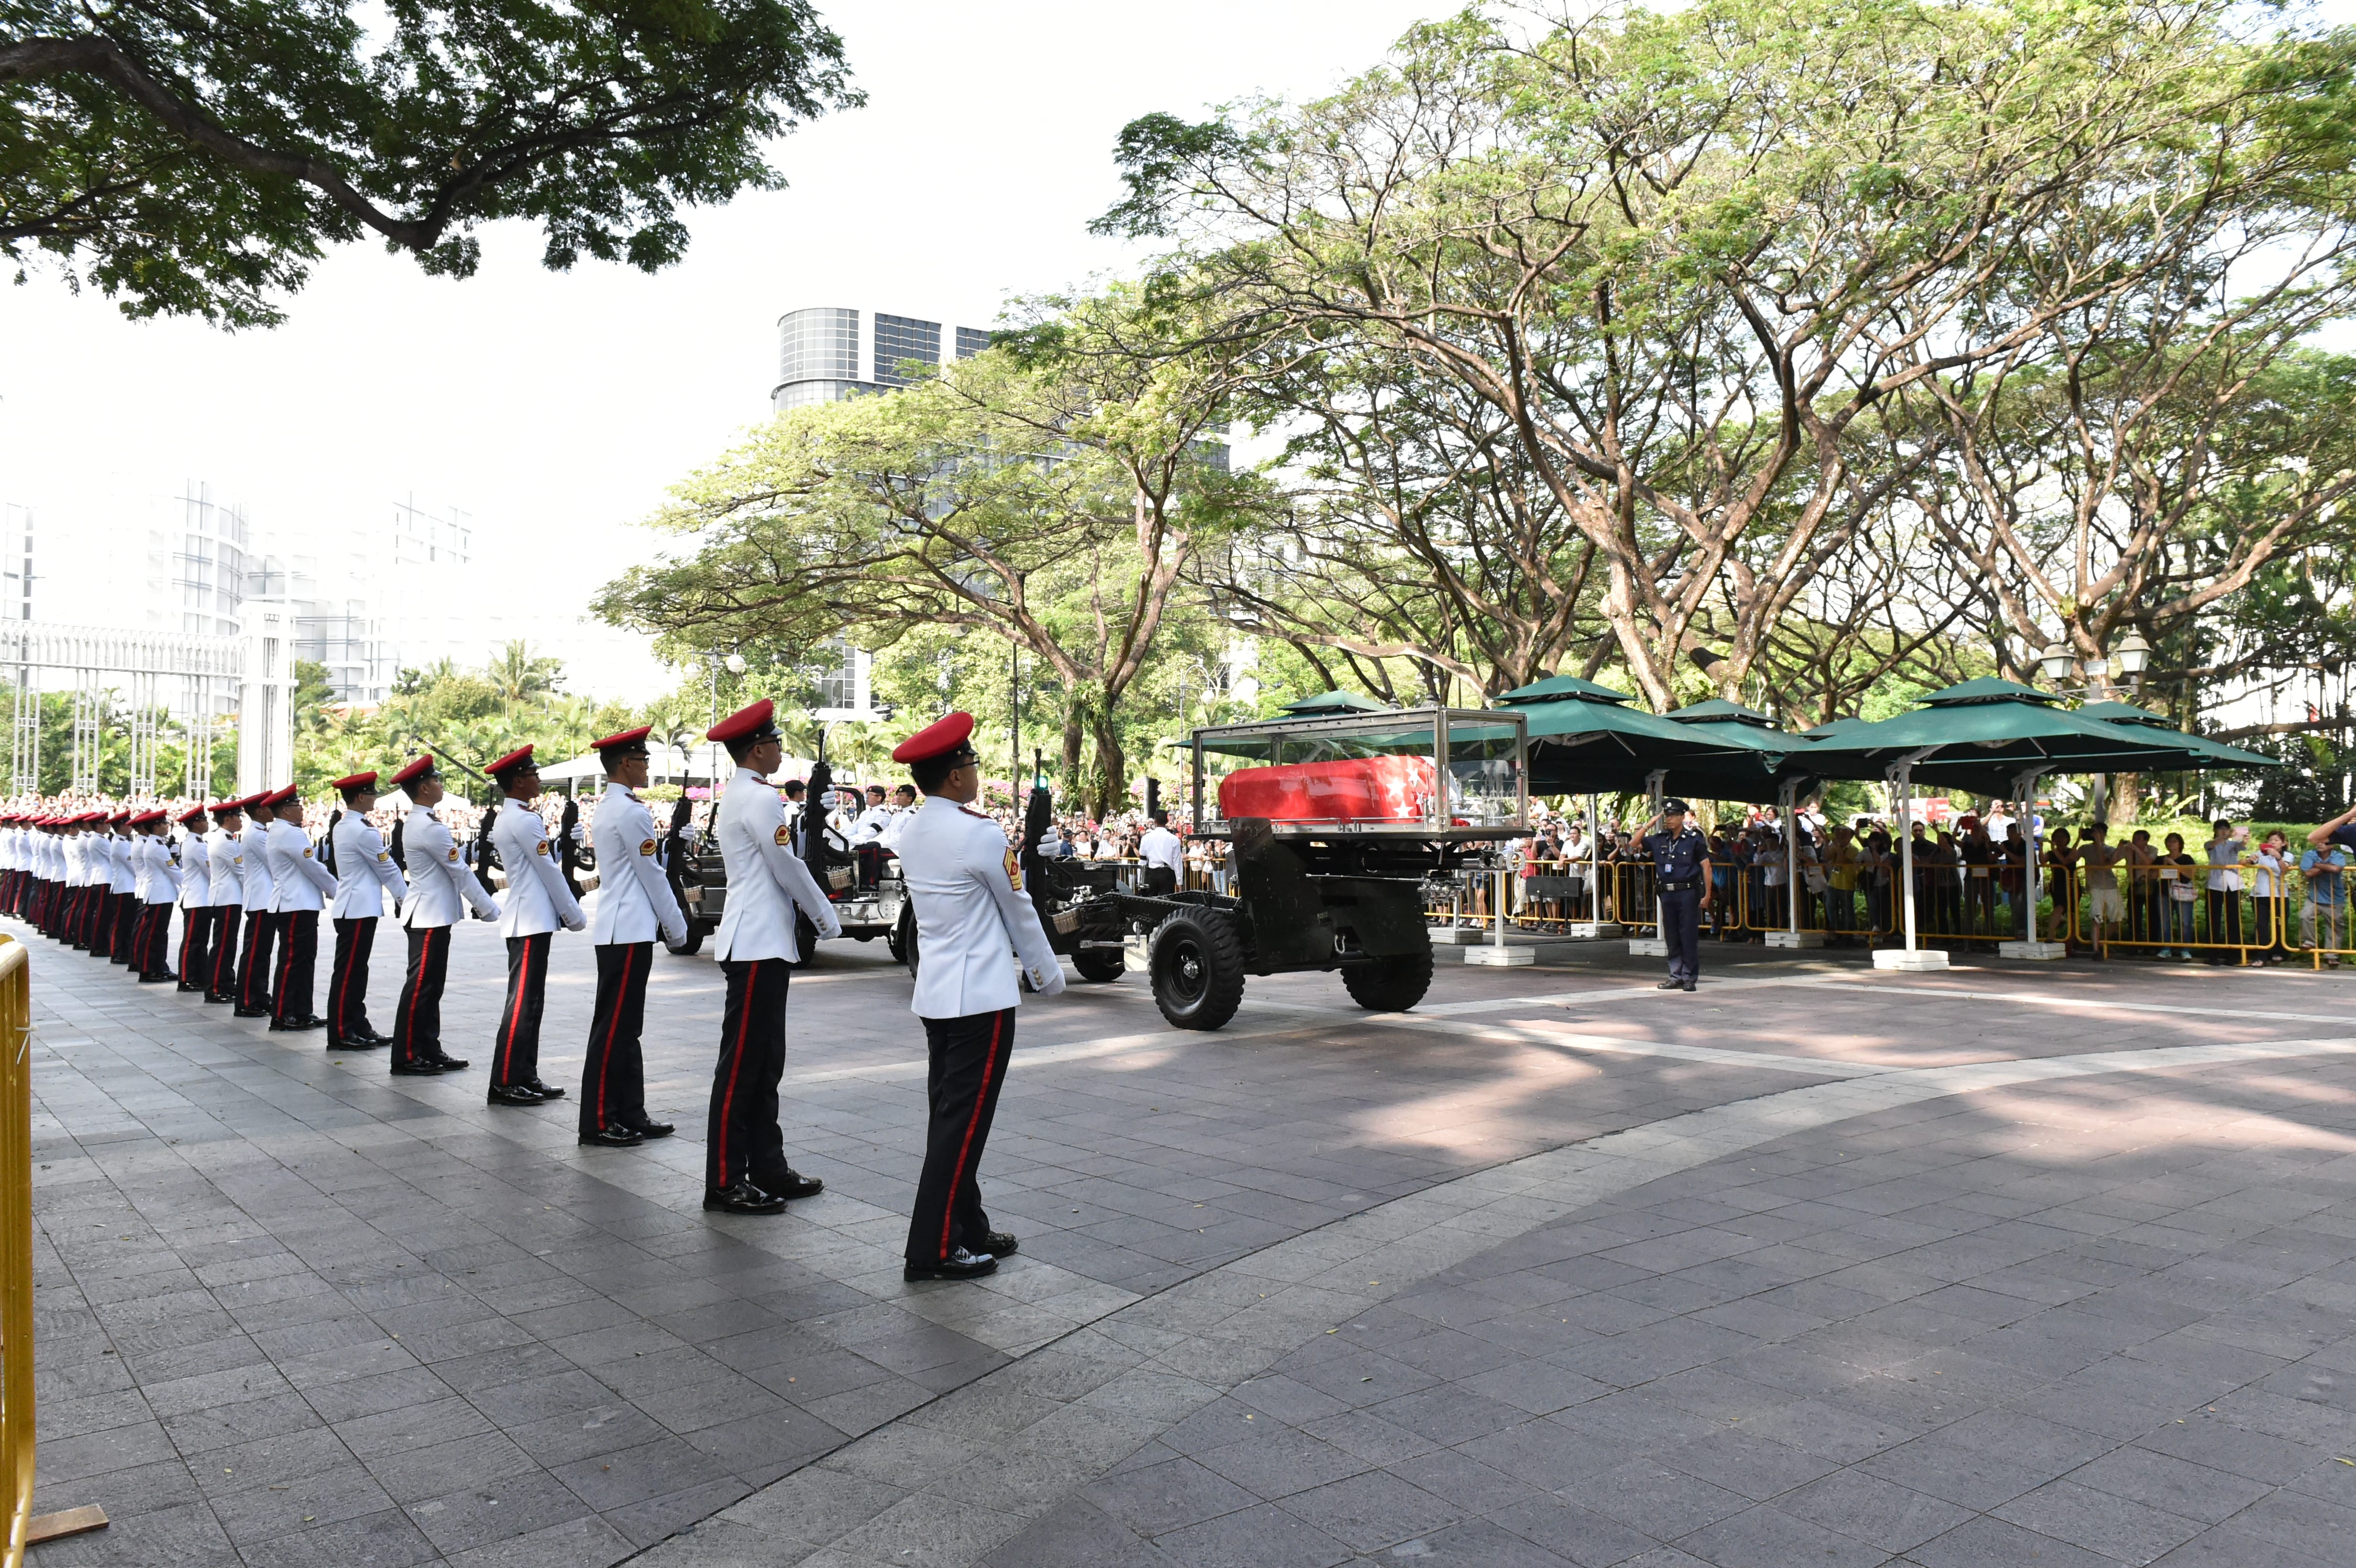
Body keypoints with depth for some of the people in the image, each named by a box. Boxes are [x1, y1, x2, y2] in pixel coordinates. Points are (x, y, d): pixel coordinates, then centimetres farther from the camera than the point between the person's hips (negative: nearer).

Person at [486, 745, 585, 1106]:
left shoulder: (506, 819, 16)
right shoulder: (525, 819, -15)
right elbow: (549, 872, -13)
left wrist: (566, 912, 17)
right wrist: (575, 916, -6)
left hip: (523, 919, 10)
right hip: (532, 920, -10)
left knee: (529, 1000, 12)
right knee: (523, 1001, -7)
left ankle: (525, 1076, 17)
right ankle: (505, 1083, -4)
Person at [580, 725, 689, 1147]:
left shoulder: (607, 809, 15)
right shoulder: (632, 812, -16)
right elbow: (652, 876, -13)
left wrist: (671, 922, 19)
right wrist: (677, 926, -3)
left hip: (619, 929, 10)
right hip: (629, 931, -10)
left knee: (625, 1027, 12)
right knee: (614, 1028, -4)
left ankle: (630, 1114, 18)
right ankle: (599, 1123, 1)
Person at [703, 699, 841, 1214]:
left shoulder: (738, 795, 17)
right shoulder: (761, 798, -15)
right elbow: (789, 869, -13)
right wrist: (828, 920, -1)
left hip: (763, 943, 11)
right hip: (758, 945, -11)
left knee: (765, 1061, 14)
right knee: (741, 1064, -5)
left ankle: (767, 1168, 21)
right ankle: (725, 1183, 2)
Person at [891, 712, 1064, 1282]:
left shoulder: (913, 835, 8)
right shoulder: (981, 835, -16)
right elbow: (1019, 914, -5)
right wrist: (1048, 976, 7)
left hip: (935, 993, 9)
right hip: (981, 996, -9)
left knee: (949, 1115, 13)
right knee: (964, 1122, -3)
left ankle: (968, 1230, 22)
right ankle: (933, 1249, 0)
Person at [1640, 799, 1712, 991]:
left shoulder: (1694, 839, -3)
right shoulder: (1659, 840, 9)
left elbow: (1706, 866, -4)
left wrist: (1707, 895, -9)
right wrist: (1648, 826, 3)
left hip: (1688, 892, -5)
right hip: (1667, 894, 5)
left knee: (1689, 937, -3)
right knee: (1672, 937, 8)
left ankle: (1690, 978, 3)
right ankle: (1676, 977, 15)